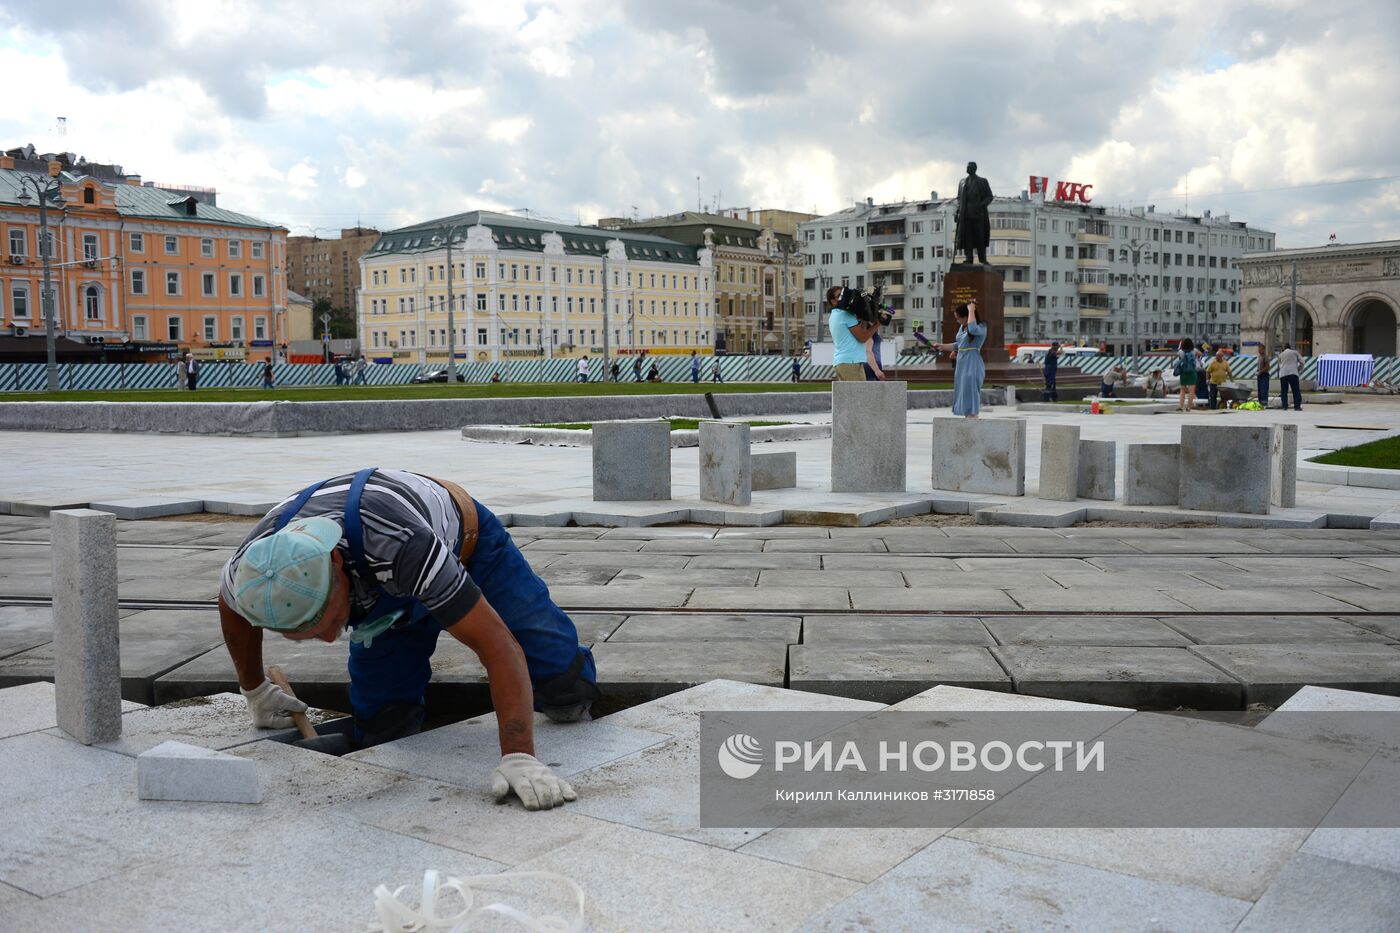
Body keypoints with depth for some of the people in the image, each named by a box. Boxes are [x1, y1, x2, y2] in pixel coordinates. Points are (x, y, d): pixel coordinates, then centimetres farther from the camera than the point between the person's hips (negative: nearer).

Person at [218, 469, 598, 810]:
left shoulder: (401, 544, -47)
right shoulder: (255, 569, -30)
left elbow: (498, 643, -47)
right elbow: (231, 604, -2)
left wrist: (519, 757, -55)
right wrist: (254, 691, 11)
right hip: (386, 590, 4)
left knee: (568, 695, -14)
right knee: (385, 730, -2)